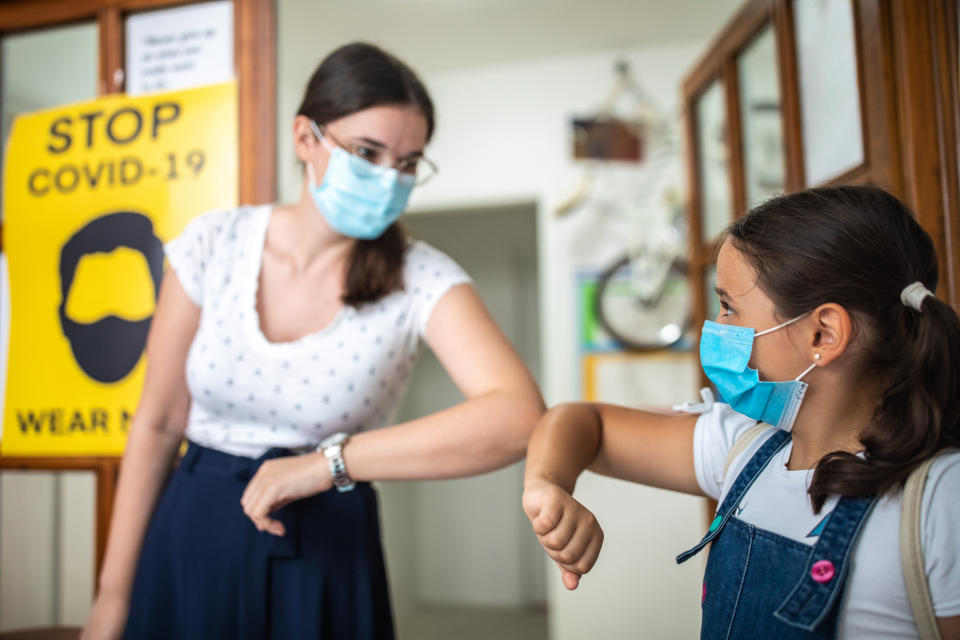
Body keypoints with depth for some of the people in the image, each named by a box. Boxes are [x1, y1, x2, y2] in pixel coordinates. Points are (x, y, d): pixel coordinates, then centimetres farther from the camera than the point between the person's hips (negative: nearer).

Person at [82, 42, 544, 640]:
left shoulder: (422, 280, -15)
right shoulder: (214, 244, -8)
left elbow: (520, 416, -31)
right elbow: (157, 426, -1)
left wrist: (329, 462, -31)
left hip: (326, 560, -2)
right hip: (187, 549, 2)